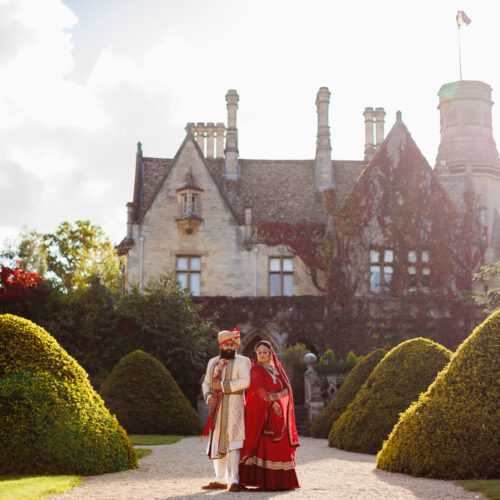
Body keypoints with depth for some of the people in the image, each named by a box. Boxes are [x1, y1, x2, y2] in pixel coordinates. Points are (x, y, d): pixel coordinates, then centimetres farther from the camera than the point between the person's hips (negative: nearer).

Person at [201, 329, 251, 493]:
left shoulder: (242, 361, -1)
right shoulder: (212, 362, 17)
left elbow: (245, 381, -15)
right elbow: (206, 383, 19)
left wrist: (223, 385, -16)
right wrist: (208, 396, -1)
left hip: (234, 406, -6)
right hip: (216, 407, 6)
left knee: (233, 442, -12)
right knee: (217, 443, 8)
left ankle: (234, 480, -13)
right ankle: (221, 480, 16)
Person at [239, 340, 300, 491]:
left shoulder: (277, 369, 16)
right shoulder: (255, 370, 2)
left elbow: (287, 389, 3)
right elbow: (259, 390, -12)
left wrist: (278, 395, -17)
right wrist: (273, 403, -21)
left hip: (278, 414, 6)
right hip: (261, 413, -5)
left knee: (280, 447, 2)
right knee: (263, 445, -12)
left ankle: (280, 480, 6)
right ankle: (264, 481, -14)